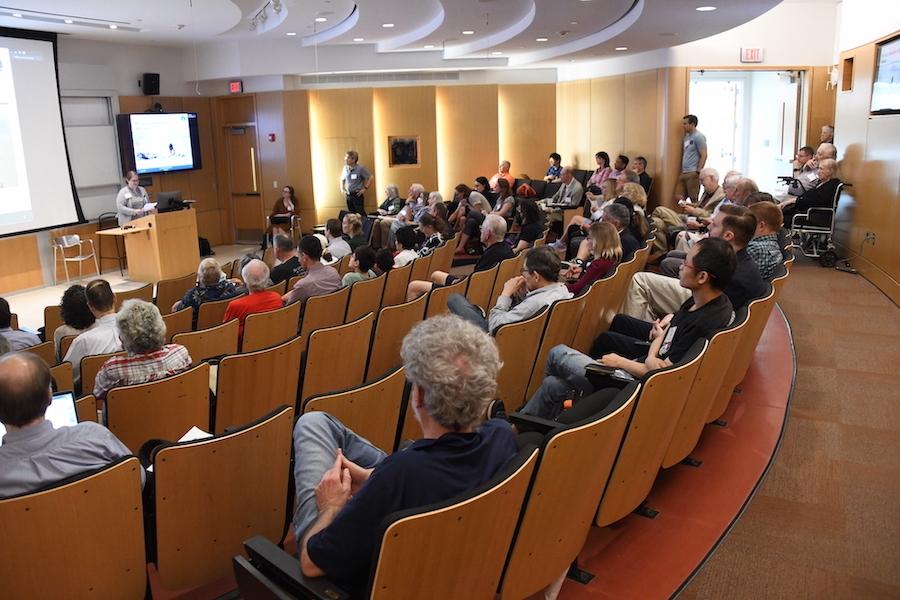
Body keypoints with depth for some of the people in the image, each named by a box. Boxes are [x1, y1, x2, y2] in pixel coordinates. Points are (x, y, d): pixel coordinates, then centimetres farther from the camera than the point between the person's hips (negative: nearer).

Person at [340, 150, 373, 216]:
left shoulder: (360, 168, -11)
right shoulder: (345, 168, 5)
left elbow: (371, 178, -9)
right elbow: (342, 179, 23)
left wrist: (365, 189, -10)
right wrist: (342, 189, 12)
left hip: (357, 195, -5)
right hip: (348, 195, 6)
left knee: (361, 214, -6)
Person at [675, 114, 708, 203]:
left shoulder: (698, 137, -6)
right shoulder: (686, 137, 18)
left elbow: (703, 155, -11)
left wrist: (698, 172, -16)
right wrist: (681, 171, 12)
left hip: (693, 173, -8)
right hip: (683, 173, 8)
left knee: (694, 199, -3)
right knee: (678, 197, 5)